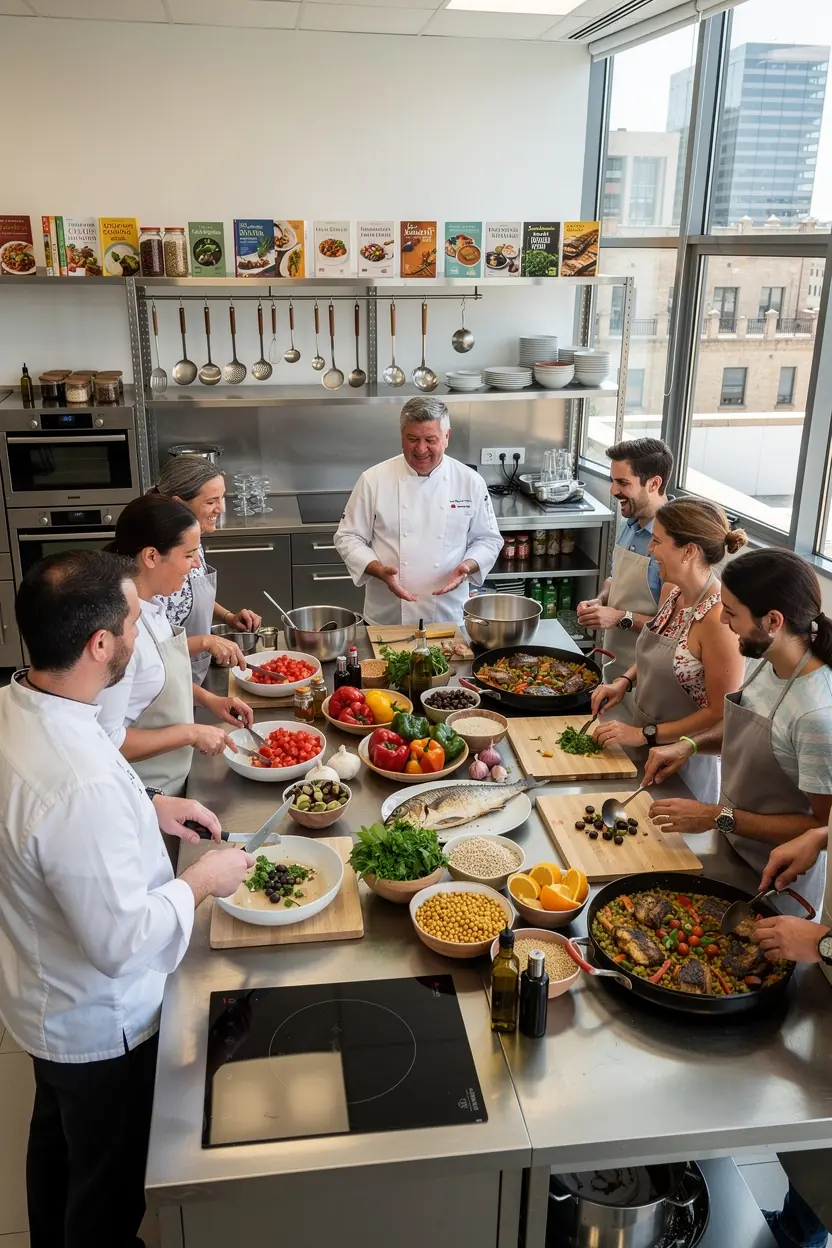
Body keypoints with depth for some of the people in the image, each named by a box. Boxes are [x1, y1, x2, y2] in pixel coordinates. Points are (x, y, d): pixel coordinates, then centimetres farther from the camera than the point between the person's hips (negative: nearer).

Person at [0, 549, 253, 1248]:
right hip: (97, 1021, -9)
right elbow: (124, 940, -33)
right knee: (108, 1187, 20)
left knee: (56, 1138, 34)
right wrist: (201, 882, -18)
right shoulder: (81, 785, -41)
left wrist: (147, 808, 1)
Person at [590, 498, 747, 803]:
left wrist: (643, 734, -20)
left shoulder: (719, 617, -27)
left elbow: (720, 714, -22)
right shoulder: (671, 591, -4)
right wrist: (624, 681, -2)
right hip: (647, 750, 7)